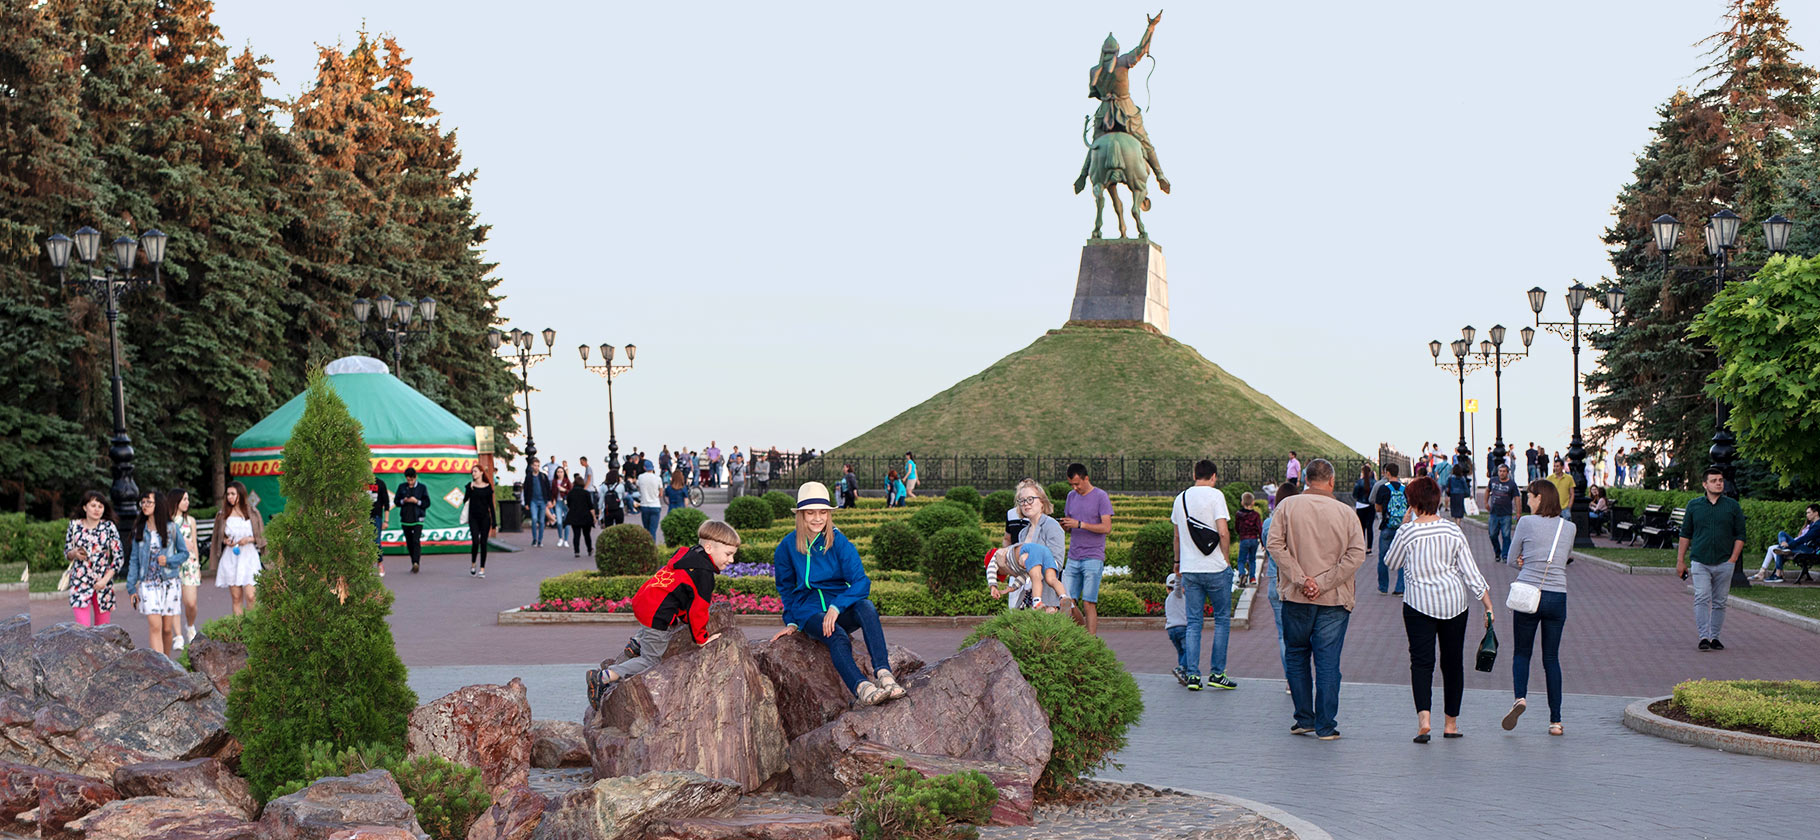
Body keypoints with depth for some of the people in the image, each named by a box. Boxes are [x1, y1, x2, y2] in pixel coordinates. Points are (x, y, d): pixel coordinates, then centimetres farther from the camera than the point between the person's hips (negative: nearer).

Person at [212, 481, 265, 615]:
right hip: (230, 558, 2)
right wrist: (226, 541, -5)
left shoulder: (252, 513, 4)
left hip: (249, 557, -2)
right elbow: (218, 538, 16)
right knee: (236, 598, 1)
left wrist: (249, 539, -11)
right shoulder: (223, 515, 8)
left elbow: (261, 537, 7)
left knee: (250, 596, -13)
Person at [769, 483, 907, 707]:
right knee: (838, 637, -34)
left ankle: (883, 672, -49)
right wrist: (791, 622, 11)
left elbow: (861, 582, -11)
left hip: (841, 608, 0)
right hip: (809, 611, 0)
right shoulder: (787, 546, 4)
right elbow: (785, 587, 20)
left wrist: (836, 607, -26)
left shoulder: (839, 542, -3)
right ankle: (861, 687, -57)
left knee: (867, 608, -35)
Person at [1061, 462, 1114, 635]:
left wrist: (1080, 524, -17)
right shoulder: (1072, 497, 16)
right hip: (1073, 559, 5)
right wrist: (1065, 526, -3)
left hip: (1093, 558, -5)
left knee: (1088, 604, -9)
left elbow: (1107, 527, -9)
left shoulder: (1101, 496, -2)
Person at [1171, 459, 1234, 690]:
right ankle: (1217, 673, 6)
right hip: (1215, 568, -4)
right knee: (1222, 619, 7)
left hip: (1189, 569, 4)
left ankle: (1193, 675, 1)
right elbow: (1222, 533, -15)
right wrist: (1226, 559, -2)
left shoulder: (1180, 498, 9)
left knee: (1194, 622, 7)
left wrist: (1178, 563, 28)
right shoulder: (1215, 495, -8)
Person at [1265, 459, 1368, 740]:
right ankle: (1326, 726, 2)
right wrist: (1324, 583, -11)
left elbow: (1275, 544, -9)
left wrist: (1301, 579, -11)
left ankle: (1304, 719, 17)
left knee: (1297, 657, 14)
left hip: (1296, 599, 1)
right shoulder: (1346, 513, 0)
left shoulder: (1287, 507, 0)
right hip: (1334, 601, 0)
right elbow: (1356, 553, -8)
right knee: (1328, 663, 2)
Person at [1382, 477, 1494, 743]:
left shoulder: (1407, 532, -9)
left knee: (1421, 661, -2)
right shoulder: (1453, 531, -1)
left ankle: (1423, 717, -23)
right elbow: (1470, 572, -1)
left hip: (1419, 602, -3)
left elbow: (1392, 563, 7)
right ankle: (1451, 723, 19)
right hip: (1454, 602, 3)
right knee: (1452, 661, 13)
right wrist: (1488, 604, 5)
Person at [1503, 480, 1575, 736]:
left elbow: (1513, 560, 4)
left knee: (1521, 652, 13)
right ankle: (1555, 720, 6)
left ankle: (1520, 696, -14)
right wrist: (1529, 561, 7)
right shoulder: (1569, 527, 6)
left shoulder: (1526, 523, -5)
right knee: (1551, 658, 9)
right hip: (1558, 597, 3)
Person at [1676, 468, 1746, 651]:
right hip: (1700, 562, -1)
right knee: (1702, 599, -13)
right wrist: (1680, 560, 7)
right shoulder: (1694, 505, 6)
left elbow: (1740, 535, 7)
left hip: (1724, 563, 1)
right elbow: (1685, 534, 11)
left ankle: (1715, 637, 14)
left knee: (1719, 602, 5)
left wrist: (1733, 559, -3)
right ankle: (1704, 638, -15)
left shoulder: (1732, 506, 5)